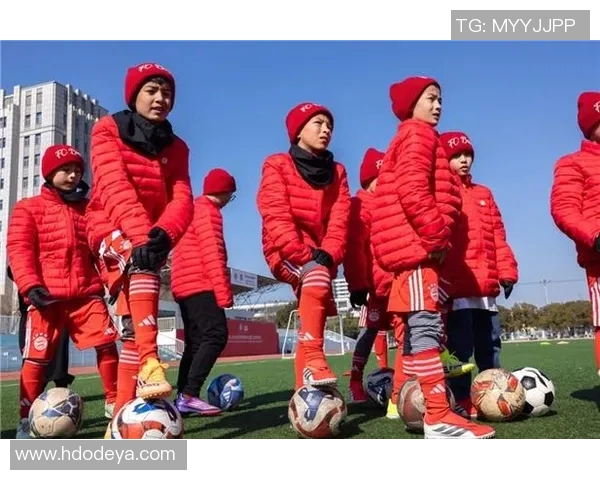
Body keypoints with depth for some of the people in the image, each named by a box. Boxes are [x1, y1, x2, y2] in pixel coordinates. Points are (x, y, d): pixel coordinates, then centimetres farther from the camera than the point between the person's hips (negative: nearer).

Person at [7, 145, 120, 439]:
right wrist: (30, 286, -16)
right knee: (37, 357, 0)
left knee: (107, 344, -5)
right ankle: (27, 420, 15)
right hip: (46, 296, -3)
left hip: (86, 294, 3)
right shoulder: (29, 208, 5)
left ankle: (115, 404, 12)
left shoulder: (89, 209, 16)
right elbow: (18, 248, -4)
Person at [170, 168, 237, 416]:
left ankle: (182, 397, 9)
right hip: (199, 284, -11)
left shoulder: (194, 210, 24)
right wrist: (224, 291, -20)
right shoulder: (208, 212, -7)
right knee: (216, 335, -16)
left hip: (186, 284, 11)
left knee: (195, 341, 10)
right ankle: (189, 395, -23)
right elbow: (212, 254, -18)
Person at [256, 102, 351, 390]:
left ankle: (305, 390, 18)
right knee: (316, 275, -36)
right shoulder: (278, 165, 1)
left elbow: (339, 218, 0)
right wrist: (303, 253, -24)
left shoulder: (336, 172, 14)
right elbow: (276, 216, -12)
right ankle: (313, 358, -37)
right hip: (286, 252, -6)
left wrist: (327, 254, -18)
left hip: (320, 255, 6)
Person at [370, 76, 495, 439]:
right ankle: (439, 417, -18)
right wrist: (437, 234, -17)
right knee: (425, 325, -16)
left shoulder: (416, 138, 30)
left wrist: (435, 236, 18)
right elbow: (411, 188, -18)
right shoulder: (417, 134, -2)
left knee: (418, 327, 10)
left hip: (414, 245, 11)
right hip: (416, 244, -11)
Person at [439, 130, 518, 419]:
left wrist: (506, 271, 10)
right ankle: (463, 401, 4)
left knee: (489, 343, 13)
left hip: (485, 285, 7)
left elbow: (498, 236, 18)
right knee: (460, 345, -3)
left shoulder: (483, 194, 20)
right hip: (456, 286, -6)